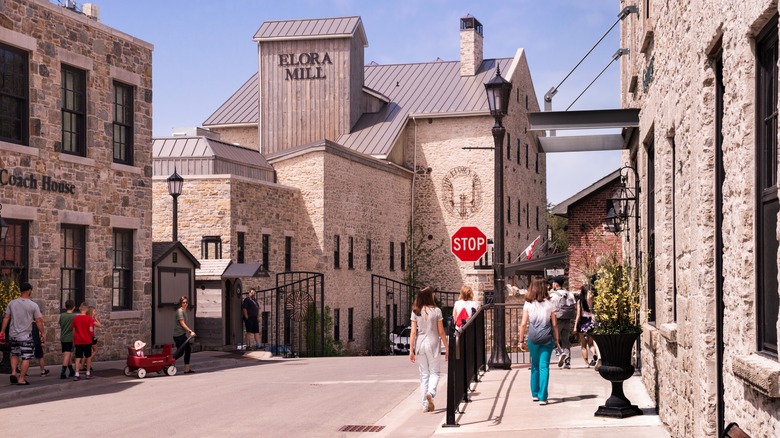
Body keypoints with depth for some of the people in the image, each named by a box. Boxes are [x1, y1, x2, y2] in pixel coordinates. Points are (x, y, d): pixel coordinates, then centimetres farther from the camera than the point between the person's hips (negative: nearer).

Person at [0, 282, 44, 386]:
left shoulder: (12, 303, 2)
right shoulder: (33, 305, -8)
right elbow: (39, 321, -5)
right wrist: (42, 332, 8)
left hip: (13, 335, 4)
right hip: (25, 336, -4)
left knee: (14, 354, 23)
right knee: (26, 357, 3)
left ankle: (13, 372, 7)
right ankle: (21, 379, -1)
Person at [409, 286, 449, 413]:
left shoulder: (415, 312, -1)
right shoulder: (436, 311, -6)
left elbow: (413, 332, -3)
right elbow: (441, 332, -4)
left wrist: (411, 350, 1)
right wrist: (447, 348, 5)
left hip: (420, 345, 2)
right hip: (433, 344, -2)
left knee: (424, 374, 10)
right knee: (434, 372, 10)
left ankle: (425, 405, 10)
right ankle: (430, 392, -19)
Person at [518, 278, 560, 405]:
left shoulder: (528, 304, 0)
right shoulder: (549, 304, 0)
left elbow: (523, 324, -1)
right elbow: (554, 324, 3)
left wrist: (521, 341, 7)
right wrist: (556, 340, 12)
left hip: (533, 339, 1)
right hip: (547, 339, -1)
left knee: (535, 365, 16)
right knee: (544, 367, 0)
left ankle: (535, 394, 23)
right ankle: (542, 397, -3)